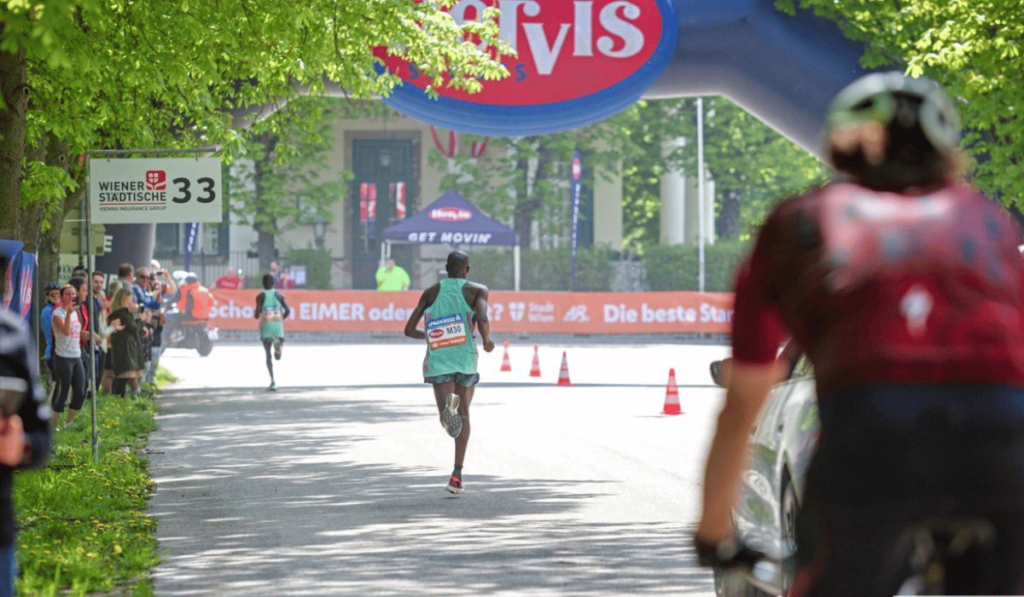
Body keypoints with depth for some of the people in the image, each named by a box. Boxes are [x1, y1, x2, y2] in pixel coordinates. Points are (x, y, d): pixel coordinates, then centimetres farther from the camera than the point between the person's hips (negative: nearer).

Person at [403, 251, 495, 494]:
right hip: (466, 358, 0)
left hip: (438, 361, 0)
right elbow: (483, 319, -16)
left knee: (449, 419, -8)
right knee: (464, 413, 20)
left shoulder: (430, 293, 13)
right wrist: (487, 340, 4)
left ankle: (449, 404, -48)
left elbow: (409, 330, 11)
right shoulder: (477, 291, 5)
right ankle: (457, 474, 14)